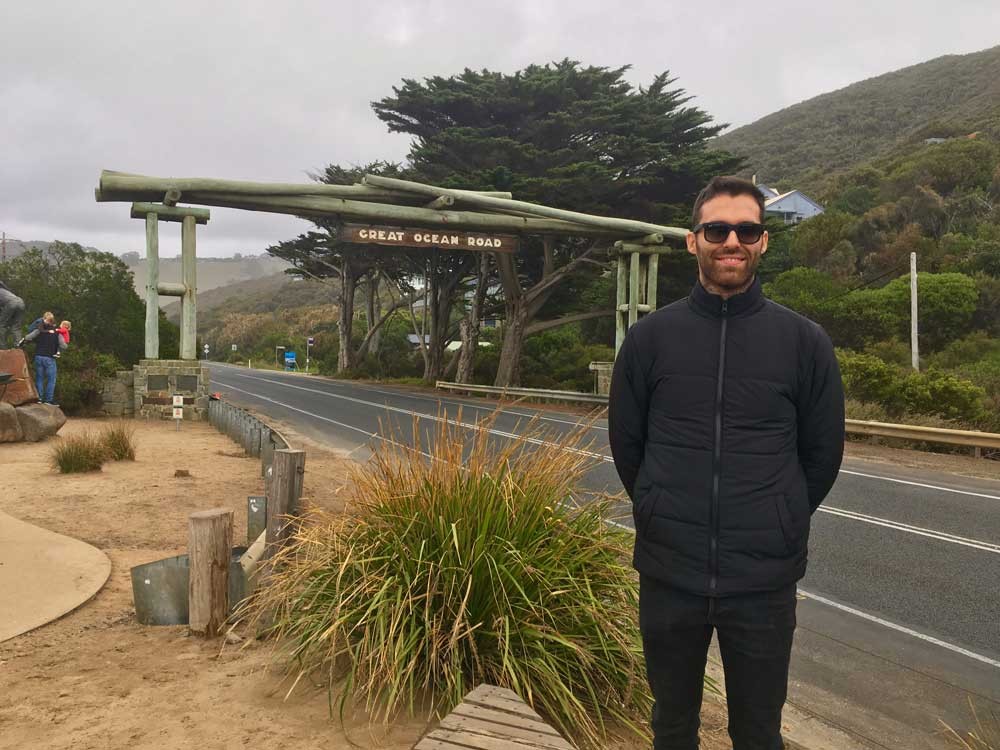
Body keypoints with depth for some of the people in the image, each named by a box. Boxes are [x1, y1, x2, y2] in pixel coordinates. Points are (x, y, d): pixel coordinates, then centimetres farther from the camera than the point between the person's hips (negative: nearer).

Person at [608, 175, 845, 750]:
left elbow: (822, 455, 6)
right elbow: (626, 444, 7)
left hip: (766, 580, 0)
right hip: (668, 573, 1)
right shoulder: (650, 337, -2)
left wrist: (778, 526, 12)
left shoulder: (805, 342, -3)